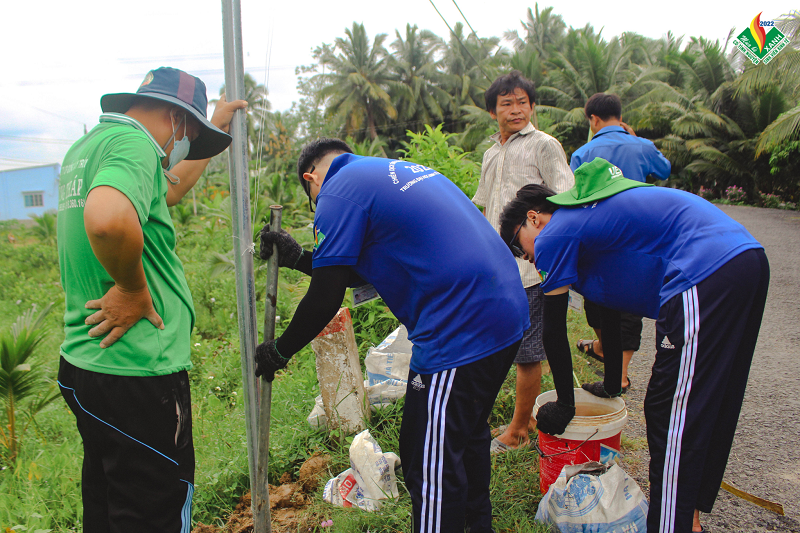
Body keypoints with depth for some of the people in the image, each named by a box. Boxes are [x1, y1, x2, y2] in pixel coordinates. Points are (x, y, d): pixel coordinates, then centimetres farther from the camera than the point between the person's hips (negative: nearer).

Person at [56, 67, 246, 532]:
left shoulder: (87, 146, 15)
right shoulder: (132, 142, -16)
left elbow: (169, 189, 31)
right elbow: (108, 219, -38)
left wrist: (218, 124, 36)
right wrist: (134, 289, -20)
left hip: (85, 364, 10)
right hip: (136, 376, -10)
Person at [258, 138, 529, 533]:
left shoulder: (338, 192, -6)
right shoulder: (400, 170, 21)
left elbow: (326, 298, -9)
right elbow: (361, 270, 24)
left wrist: (278, 351, 5)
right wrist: (299, 258, 26)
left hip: (460, 334, -10)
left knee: (431, 466, 3)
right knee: (468, 435, 28)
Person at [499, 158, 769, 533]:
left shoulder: (554, 235, -1)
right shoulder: (587, 215, 26)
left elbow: (553, 333, 2)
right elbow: (609, 310, 33)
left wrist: (565, 406, 14)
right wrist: (612, 385, 39)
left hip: (705, 277, -10)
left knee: (673, 421, -2)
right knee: (711, 411, 19)